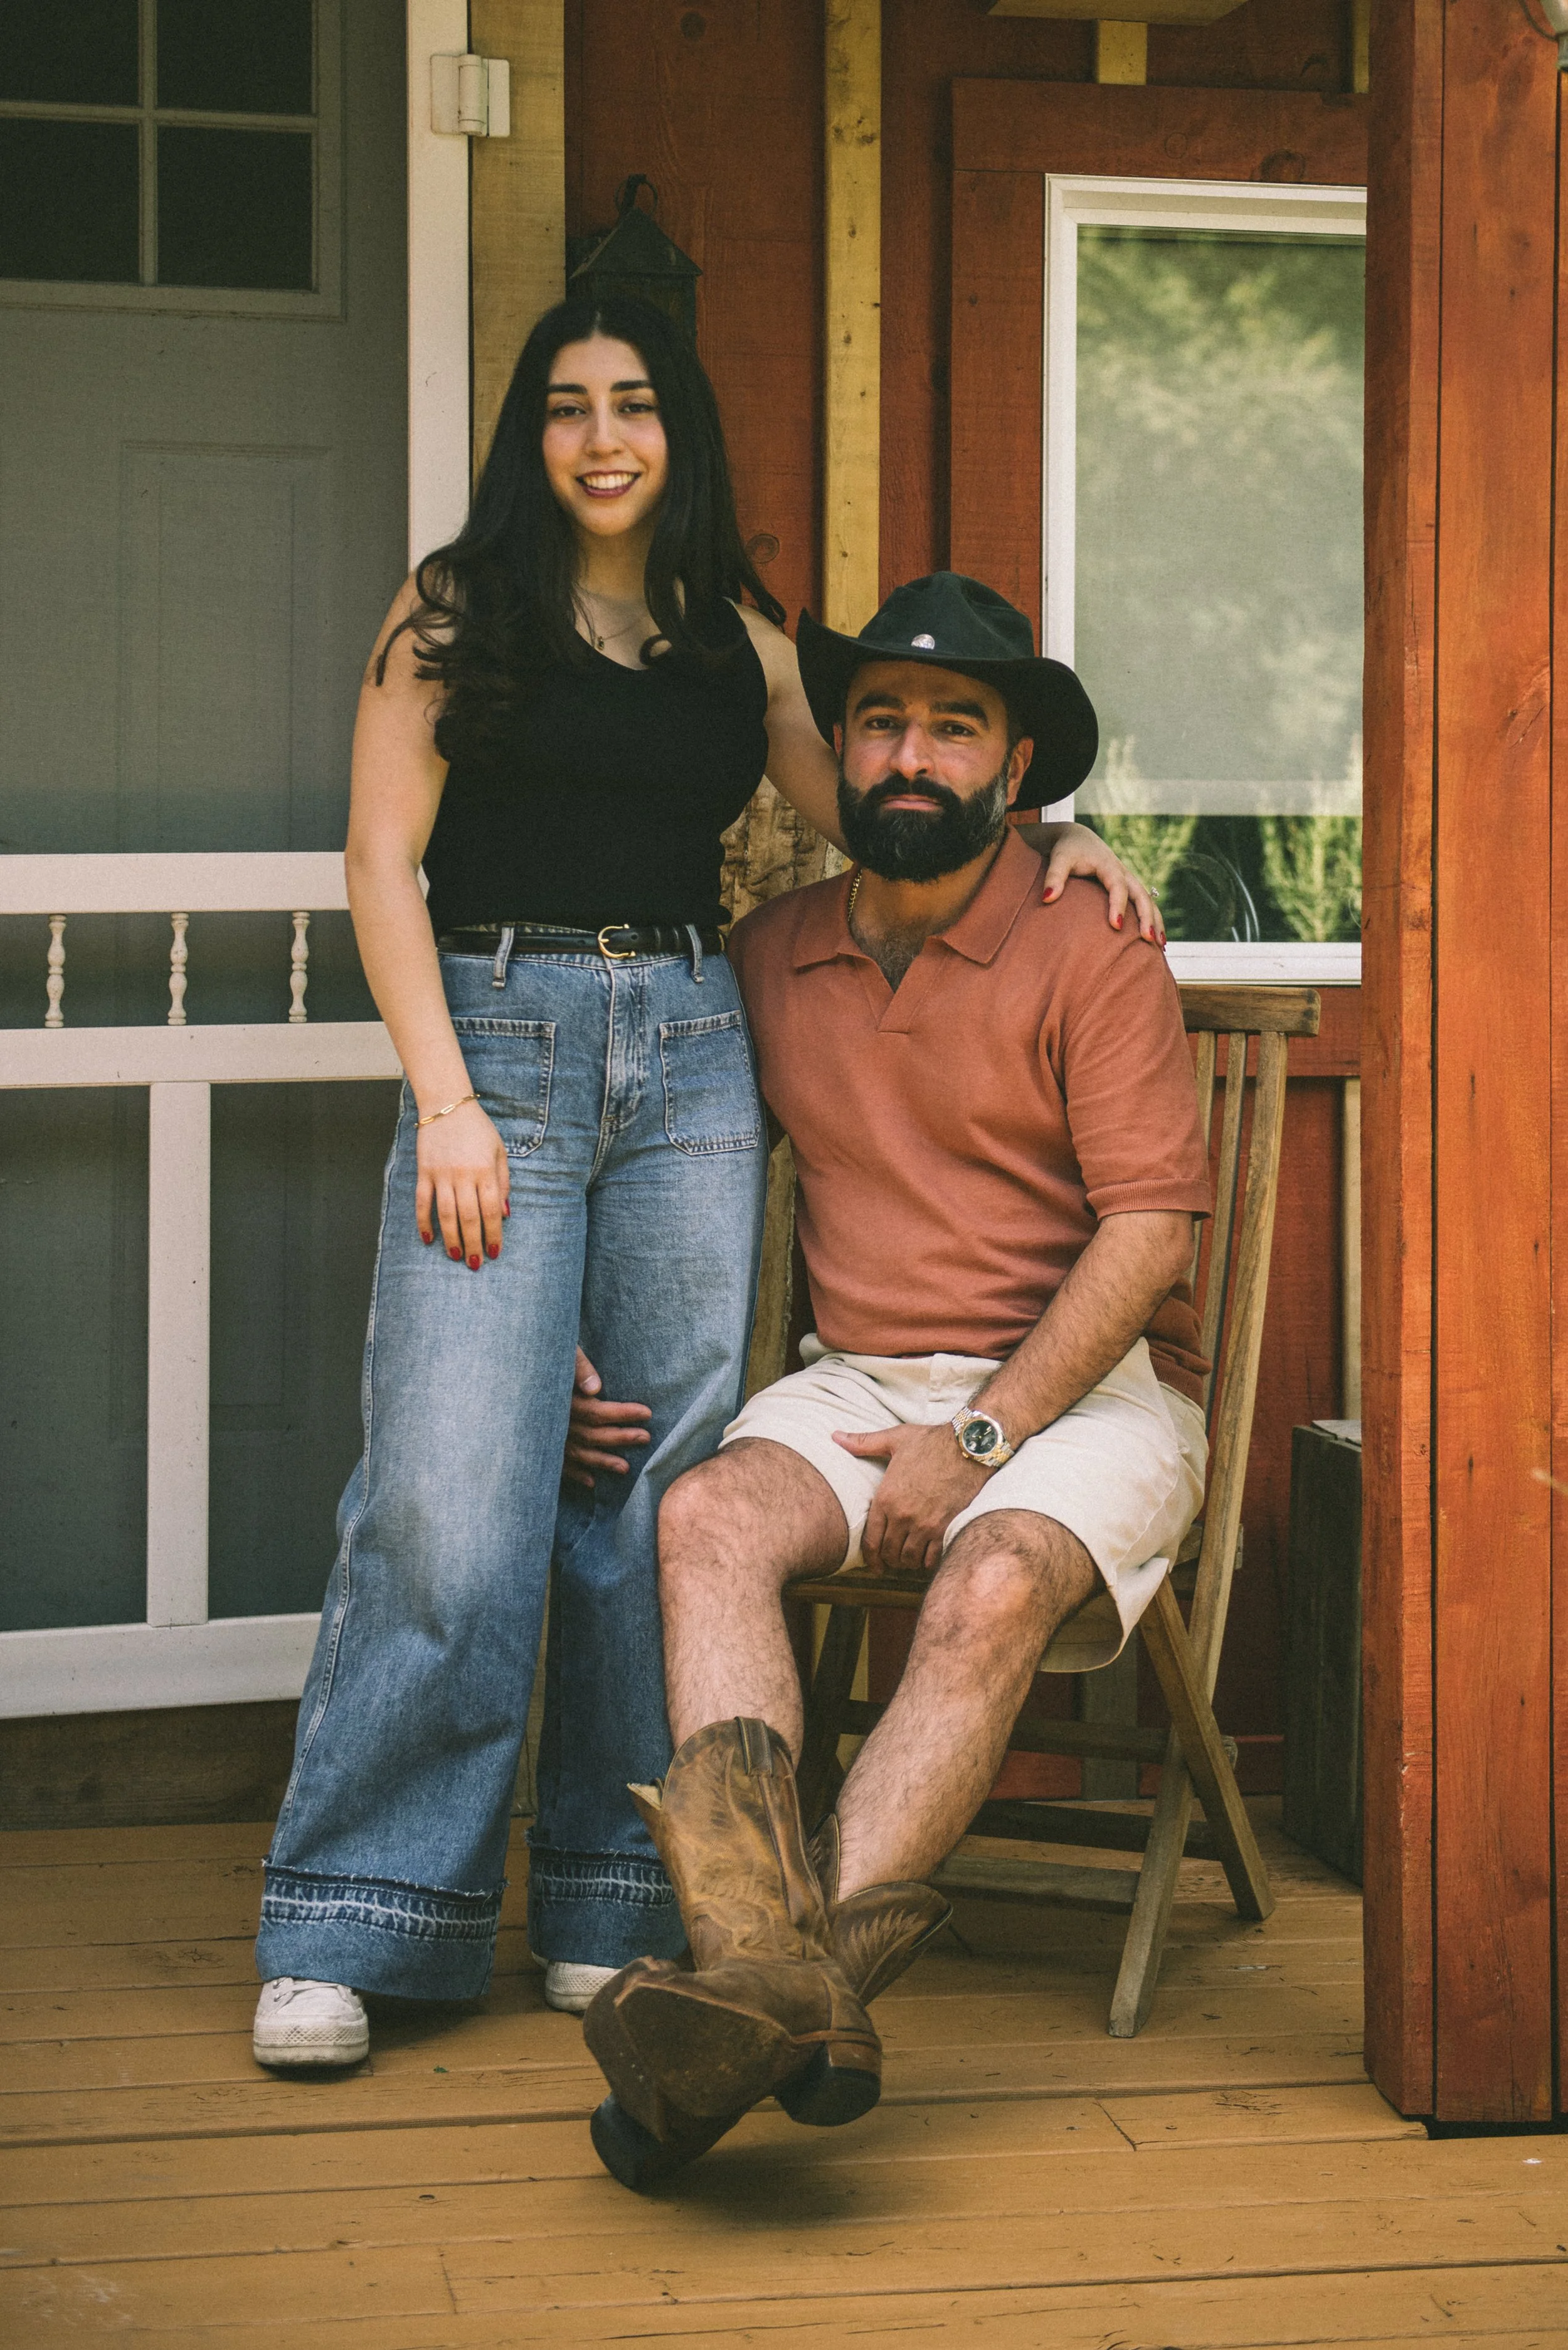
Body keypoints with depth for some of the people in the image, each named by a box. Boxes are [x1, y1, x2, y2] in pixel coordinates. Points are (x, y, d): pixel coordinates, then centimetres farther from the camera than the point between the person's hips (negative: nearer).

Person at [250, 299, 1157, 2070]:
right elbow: (384, 863, 0)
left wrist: (1040, 842, 6)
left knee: (664, 1479, 0)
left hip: (691, 1056, 4)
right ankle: (347, 1924, -5)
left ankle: (613, 1907, 8)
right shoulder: (455, 611, 6)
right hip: (498, 1039, -3)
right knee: (450, 1489, -12)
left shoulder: (737, 640, 16)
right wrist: (446, 1099, -9)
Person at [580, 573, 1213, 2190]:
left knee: (993, 1591, -34)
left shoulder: (1087, 955, -3)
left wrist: (979, 1437, -16)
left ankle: (788, 1949, -46)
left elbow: (1149, 1234, -9)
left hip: (1079, 1389, -3)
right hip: (857, 1381, 4)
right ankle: (777, 1952, -48)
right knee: (704, 1522, -28)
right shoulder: (771, 957, 11)